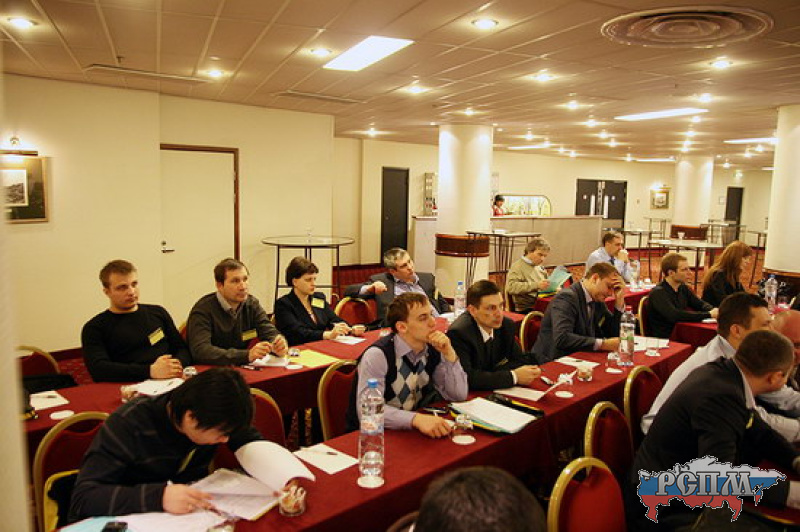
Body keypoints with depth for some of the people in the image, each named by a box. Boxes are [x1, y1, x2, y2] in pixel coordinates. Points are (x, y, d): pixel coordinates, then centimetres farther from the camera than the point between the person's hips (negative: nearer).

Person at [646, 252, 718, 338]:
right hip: (663, 340, -8)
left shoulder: (683, 288, 10)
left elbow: (701, 304, 19)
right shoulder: (658, 292, -15)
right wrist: (709, 314, -23)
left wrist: (714, 311, -5)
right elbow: (675, 316, -28)